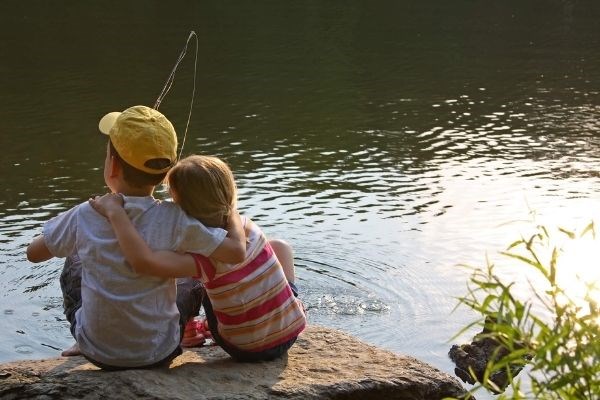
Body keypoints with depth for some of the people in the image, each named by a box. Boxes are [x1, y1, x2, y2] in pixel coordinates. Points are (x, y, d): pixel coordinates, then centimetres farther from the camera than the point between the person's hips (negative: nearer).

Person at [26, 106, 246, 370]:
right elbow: (237, 251, -23)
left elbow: (33, 253, 0)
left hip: (96, 353, 1)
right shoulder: (174, 220, -21)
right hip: (159, 354, -1)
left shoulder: (84, 217, -15)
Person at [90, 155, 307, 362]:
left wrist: (114, 211, -33)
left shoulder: (204, 255, -25)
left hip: (247, 350, -3)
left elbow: (144, 260, -40)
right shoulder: (246, 225, -7)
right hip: (292, 332, 3)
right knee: (280, 246, 25)